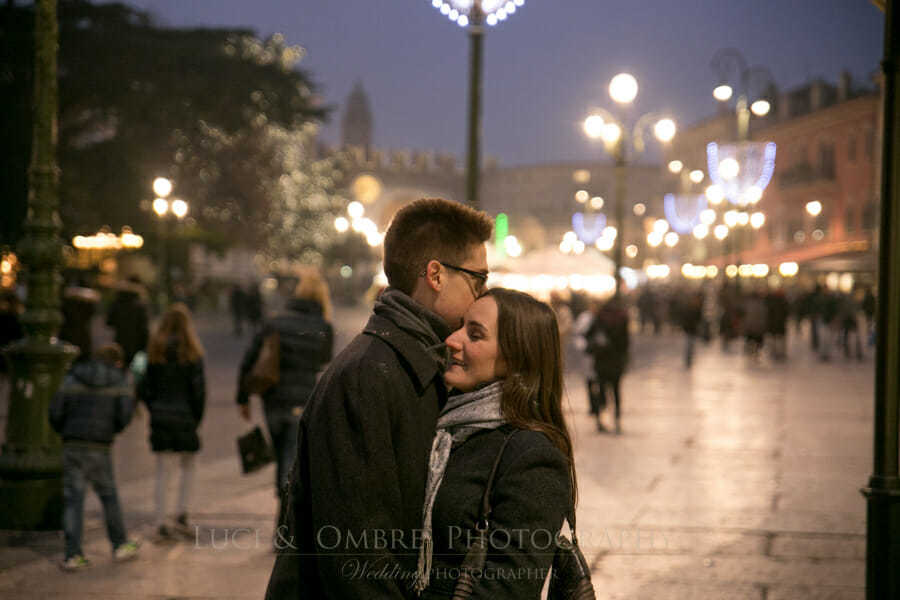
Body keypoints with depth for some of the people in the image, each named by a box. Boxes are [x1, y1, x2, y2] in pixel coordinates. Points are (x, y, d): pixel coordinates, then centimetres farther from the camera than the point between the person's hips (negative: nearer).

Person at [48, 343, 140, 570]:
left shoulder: (72, 378, 5)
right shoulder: (119, 382, 2)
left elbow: (55, 411, -1)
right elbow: (124, 415, -7)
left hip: (72, 447, 1)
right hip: (100, 448, -1)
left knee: (73, 500, 3)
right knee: (108, 495, 16)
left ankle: (72, 555, -1)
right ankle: (120, 545, 27)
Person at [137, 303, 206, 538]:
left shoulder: (154, 351, 0)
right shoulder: (191, 353, -9)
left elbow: (144, 388, 1)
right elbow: (198, 389, -9)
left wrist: (154, 410, 13)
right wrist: (197, 418, 2)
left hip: (159, 416, 2)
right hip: (184, 416, -2)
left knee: (163, 471, 7)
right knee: (187, 467, 16)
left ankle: (161, 521, 5)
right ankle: (181, 512, 7)